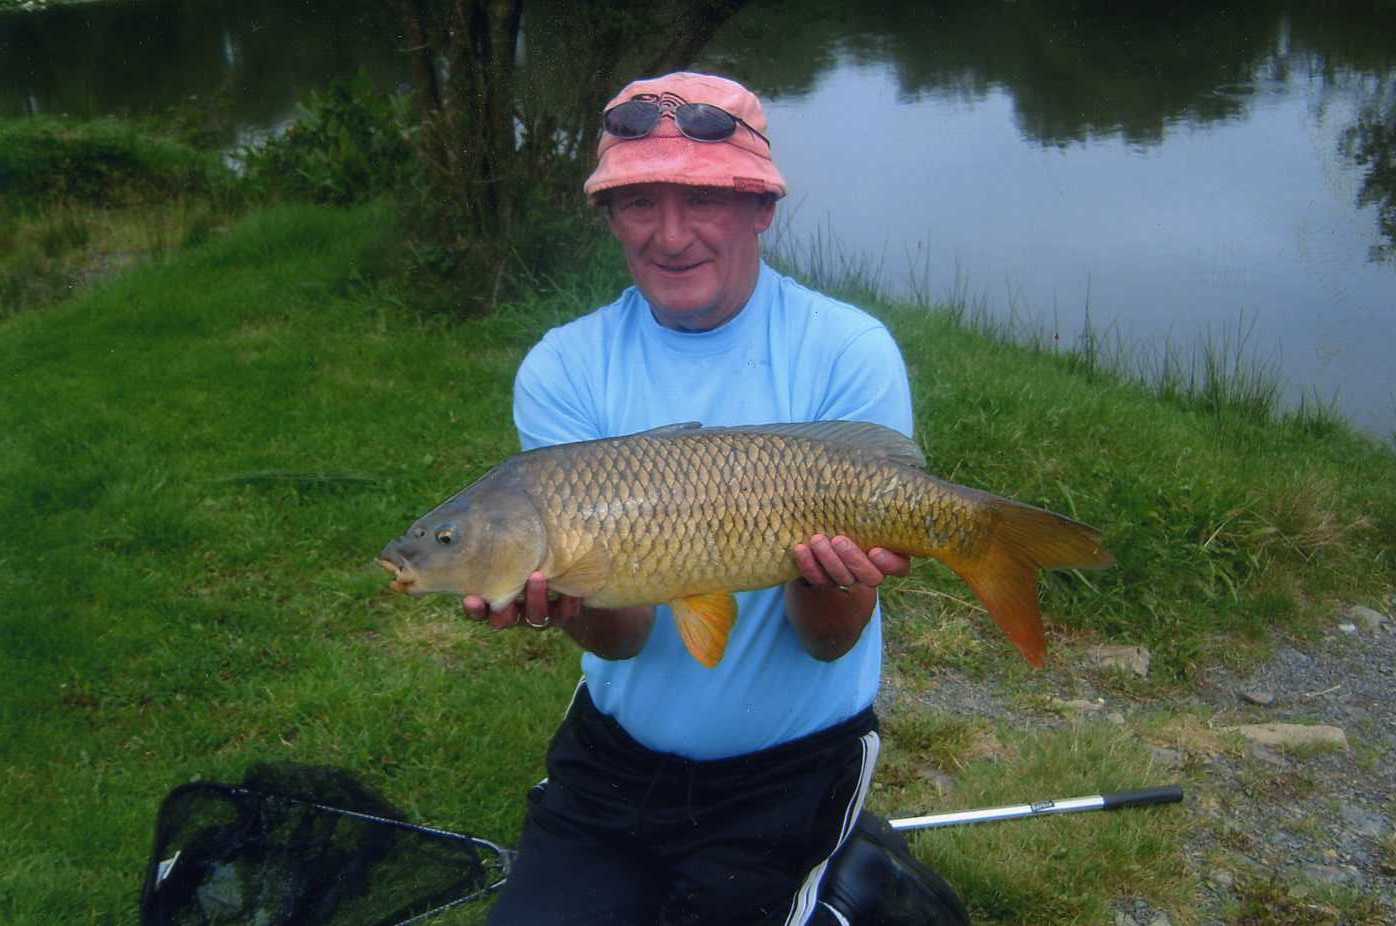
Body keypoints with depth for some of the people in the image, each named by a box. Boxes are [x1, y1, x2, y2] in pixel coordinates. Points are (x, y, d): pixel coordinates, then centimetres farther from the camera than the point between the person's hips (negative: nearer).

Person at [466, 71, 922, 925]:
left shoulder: (848, 354, -14)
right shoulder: (563, 370, -7)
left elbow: (829, 641, -14)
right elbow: (622, 638, -14)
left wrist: (830, 573, -36)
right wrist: (574, 597, -35)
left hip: (790, 768, -2)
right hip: (614, 752, 3)